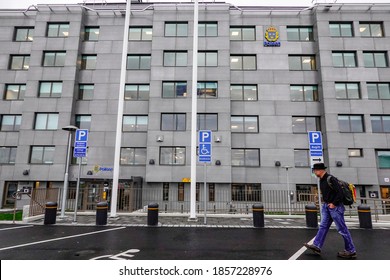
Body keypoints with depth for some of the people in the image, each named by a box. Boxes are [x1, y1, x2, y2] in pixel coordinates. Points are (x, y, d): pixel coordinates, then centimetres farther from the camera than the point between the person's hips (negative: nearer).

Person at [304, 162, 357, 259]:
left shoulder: (331, 179, -18)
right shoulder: (321, 180, 10)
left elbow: (340, 192, -21)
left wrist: (334, 203, -19)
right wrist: (325, 202, 12)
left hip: (335, 206, -9)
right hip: (326, 206, 9)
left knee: (342, 228, 2)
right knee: (323, 226, 7)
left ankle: (351, 251, 15)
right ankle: (316, 246, 8)